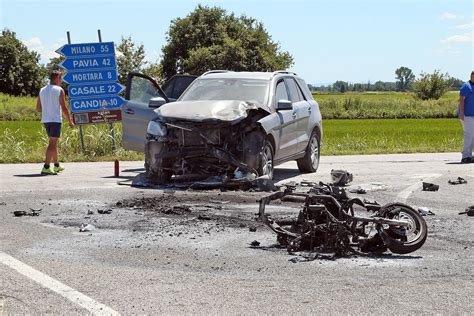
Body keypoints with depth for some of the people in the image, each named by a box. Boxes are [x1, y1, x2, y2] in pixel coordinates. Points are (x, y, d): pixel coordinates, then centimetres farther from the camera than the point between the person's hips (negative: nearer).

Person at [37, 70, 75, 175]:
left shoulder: (42, 90, 10)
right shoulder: (59, 90, -7)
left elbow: (38, 108, 12)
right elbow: (64, 108, -9)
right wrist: (70, 121, 0)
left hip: (45, 120, 7)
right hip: (55, 120, -7)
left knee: (53, 142, 18)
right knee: (52, 143, -7)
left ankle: (56, 165, 27)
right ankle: (46, 167, -16)